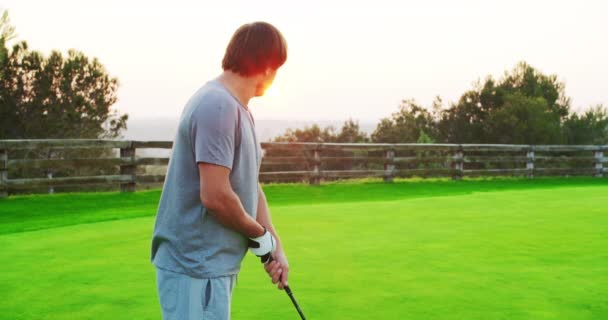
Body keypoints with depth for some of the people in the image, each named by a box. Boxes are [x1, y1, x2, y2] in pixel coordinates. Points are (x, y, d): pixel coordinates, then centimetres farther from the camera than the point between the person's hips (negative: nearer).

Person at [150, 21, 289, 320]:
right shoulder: (218, 105, -20)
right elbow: (215, 195, -26)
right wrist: (260, 234, -9)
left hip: (215, 263, 10)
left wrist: (275, 245, 7)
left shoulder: (239, 110, 12)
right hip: (195, 266, -10)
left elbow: (250, 185, 15)